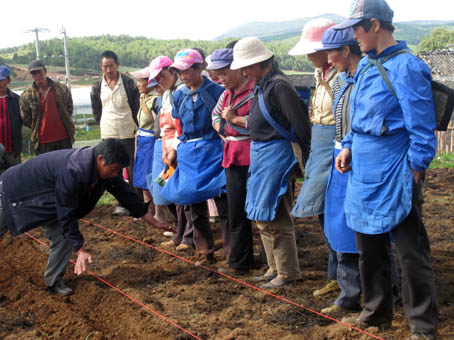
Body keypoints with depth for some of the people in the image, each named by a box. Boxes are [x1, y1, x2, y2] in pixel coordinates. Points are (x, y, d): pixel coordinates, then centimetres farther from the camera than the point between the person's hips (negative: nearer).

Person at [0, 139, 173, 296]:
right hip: (15, 191, -8)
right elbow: (67, 215, -34)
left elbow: (126, 195, -4)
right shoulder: (72, 172, -41)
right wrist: (81, 250, -29)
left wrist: (154, 222, 0)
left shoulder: (104, 168, -15)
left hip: (46, 201, 8)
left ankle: (53, 281, 12)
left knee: (64, 237, -2)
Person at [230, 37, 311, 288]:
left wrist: (308, 155, -15)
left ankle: (288, 273, 9)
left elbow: (300, 122, -19)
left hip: (275, 154, -10)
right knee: (262, 216, 16)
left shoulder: (278, 85, -18)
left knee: (274, 216, -3)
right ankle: (275, 268, 28)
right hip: (259, 153, 10)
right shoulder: (261, 85, 11)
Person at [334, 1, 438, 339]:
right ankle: (377, 311, 34)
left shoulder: (406, 67, -15)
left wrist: (413, 171, -13)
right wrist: (349, 146, 9)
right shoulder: (366, 65, 10)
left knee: (411, 252, 2)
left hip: (394, 177, -8)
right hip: (365, 172, 9)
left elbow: (422, 128, -14)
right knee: (370, 247, 18)